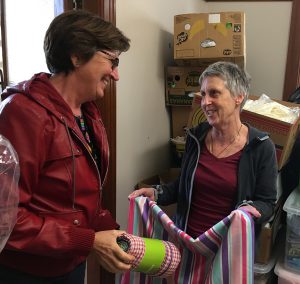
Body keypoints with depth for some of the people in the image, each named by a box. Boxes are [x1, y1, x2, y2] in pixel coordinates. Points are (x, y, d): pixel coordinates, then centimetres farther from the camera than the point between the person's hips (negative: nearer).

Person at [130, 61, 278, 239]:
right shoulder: (196, 137, 3)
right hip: (185, 237, 2)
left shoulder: (261, 147, -9)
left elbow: (267, 203, -2)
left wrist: (248, 210, -23)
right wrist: (157, 193, -2)